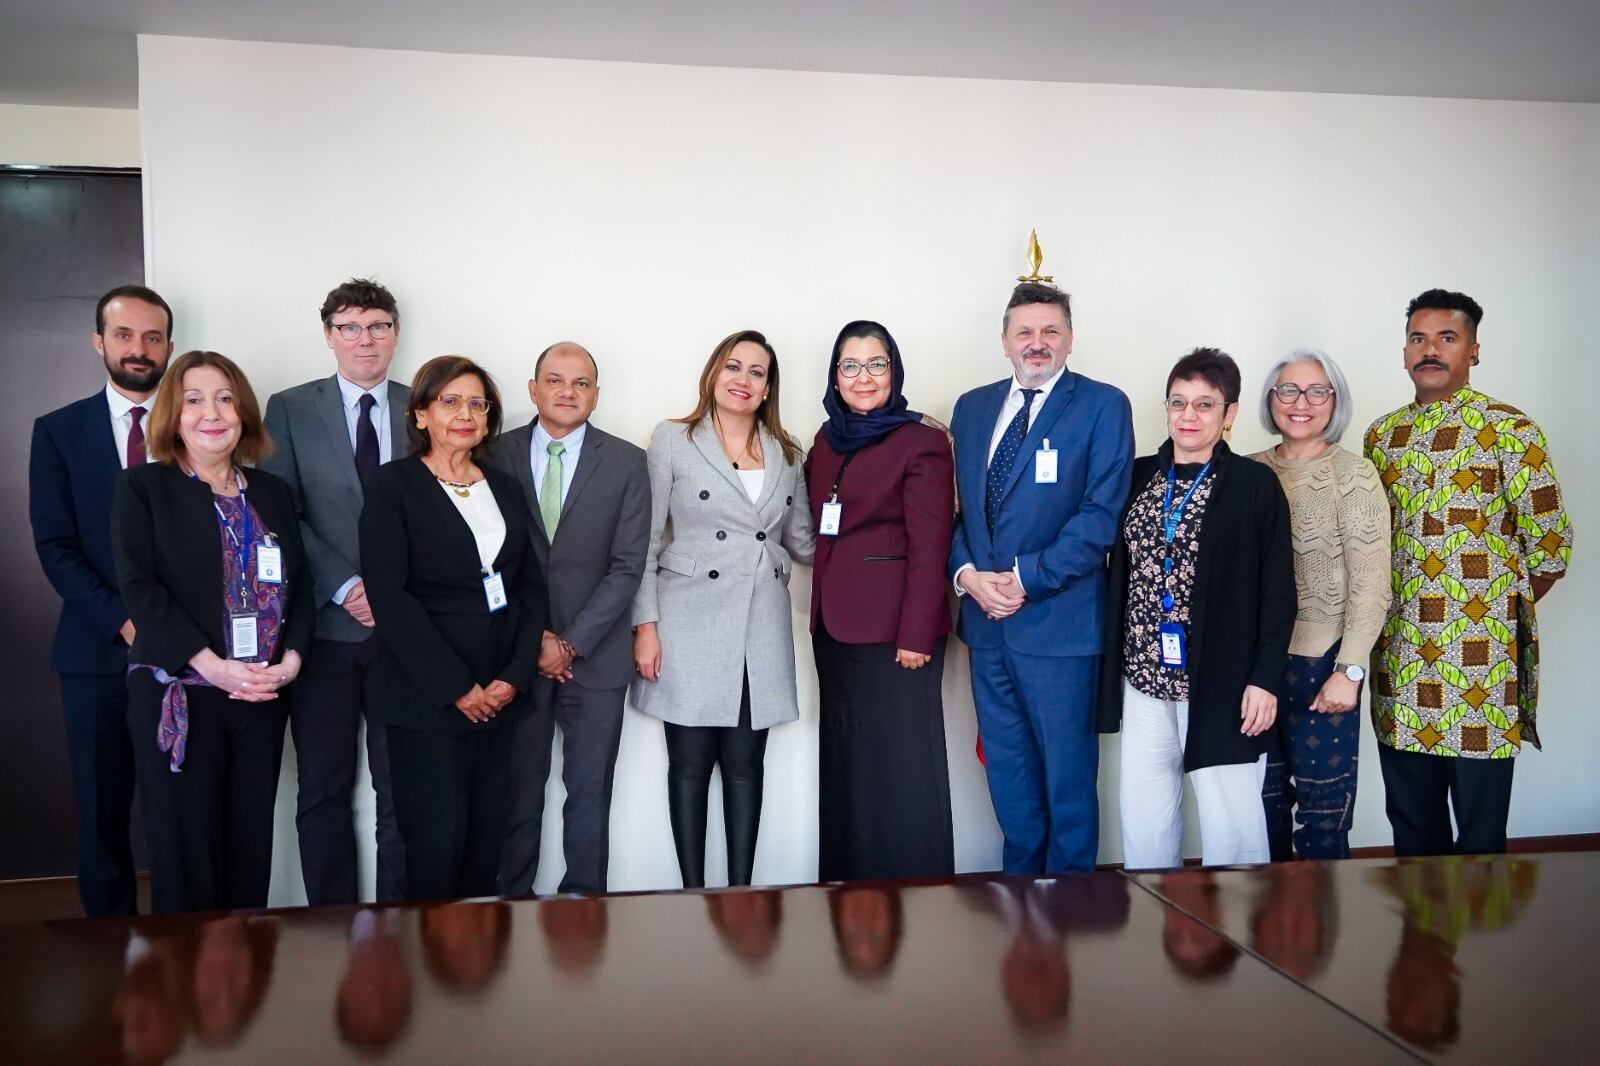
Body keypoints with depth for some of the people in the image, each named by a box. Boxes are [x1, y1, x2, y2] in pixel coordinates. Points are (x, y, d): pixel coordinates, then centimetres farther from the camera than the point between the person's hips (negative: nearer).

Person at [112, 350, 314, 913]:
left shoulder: (273, 493, 14)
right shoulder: (143, 487, 1)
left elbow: (300, 583, 12)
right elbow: (139, 587, -8)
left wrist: (290, 659, -6)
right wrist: (212, 666, -17)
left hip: (263, 697, 4)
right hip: (175, 694, -3)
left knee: (250, 848, 6)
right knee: (186, 849, -1)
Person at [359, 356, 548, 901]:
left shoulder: (505, 488, 13)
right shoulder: (392, 484, -2)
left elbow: (532, 586, 11)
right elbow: (388, 595, -10)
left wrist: (514, 675, -3)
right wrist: (456, 687, -13)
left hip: (499, 693, 5)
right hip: (425, 695, -4)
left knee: (487, 838, 6)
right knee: (438, 838, -4)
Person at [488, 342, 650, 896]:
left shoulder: (627, 462, 0)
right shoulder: (498, 455, 1)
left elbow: (627, 566, -4)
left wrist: (571, 643, -9)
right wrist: (535, 638, -6)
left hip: (595, 654, 0)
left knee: (589, 793, 7)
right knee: (517, 792, 7)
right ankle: (513, 898, 21)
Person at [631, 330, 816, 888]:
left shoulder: (786, 452, 12)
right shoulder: (673, 440, 1)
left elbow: (802, 543, 14)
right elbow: (646, 542, -1)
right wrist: (645, 624, -7)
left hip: (762, 628, 3)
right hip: (691, 624, -3)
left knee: (745, 764, 7)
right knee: (690, 763, 3)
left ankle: (741, 890, 15)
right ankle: (693, 893, 12)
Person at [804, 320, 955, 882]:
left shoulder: (922, 442, -8)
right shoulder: (827, 441, 13)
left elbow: (930, 547, -12)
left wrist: (916, 636, -17)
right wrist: (822, 614, 6)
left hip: (893, 630, -7)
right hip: (835, 627, 7)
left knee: (900, 766, 0)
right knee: (846, 767, 15)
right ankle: (847, 882, 27)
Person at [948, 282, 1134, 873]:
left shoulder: (1103, 406, -4)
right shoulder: (972, 407, 12)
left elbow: (1102, 513, -12)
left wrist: (1025, 579, -16)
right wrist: (967, 573, -7)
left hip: (1058, 619, -5)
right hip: (986, 619, 5)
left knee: (1067, 772, 4)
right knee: (1007, 768, 15)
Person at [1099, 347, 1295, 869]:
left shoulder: (1255, 484, -2)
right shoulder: (1138, 476, 9)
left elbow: (1277, 590, -4)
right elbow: (1119, 574, 11)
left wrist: (1265, 678, -9)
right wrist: (1112, 666, 8)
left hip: (1222, 683, -4)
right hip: (1144, 676, 4)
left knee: (1231, 825, 2)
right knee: (1142, 823, 8)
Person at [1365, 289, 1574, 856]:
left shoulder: (1509, 430, -7)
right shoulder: (1381, 435, 9)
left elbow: (1550, 547, -5)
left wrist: (1496, 607, 3)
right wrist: (1402, 610, 7)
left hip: (1480, 655, -5)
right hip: (1399, 655, 5)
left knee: (1480, 830, 5)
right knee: (1411, 825, 15)